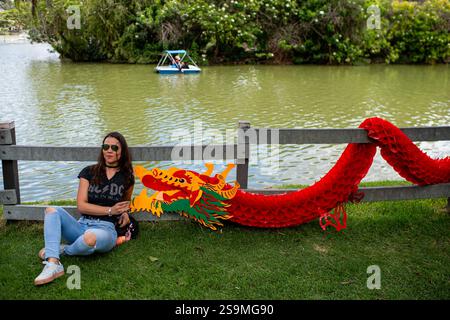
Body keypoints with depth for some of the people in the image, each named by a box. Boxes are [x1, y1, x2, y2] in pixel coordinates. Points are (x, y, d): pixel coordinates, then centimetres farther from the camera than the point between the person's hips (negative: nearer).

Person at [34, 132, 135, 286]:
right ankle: (53, 264, -35)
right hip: (82, 225, 2)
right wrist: (110, 210, -10)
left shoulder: (127, 177, 8)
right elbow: (81, 205, -3)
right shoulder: (89, 172, 6)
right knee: (52, 211, -23)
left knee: (90, 238, -39)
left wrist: (124, 212, 6)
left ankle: (64, 250, -4)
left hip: (106, 228, -2)